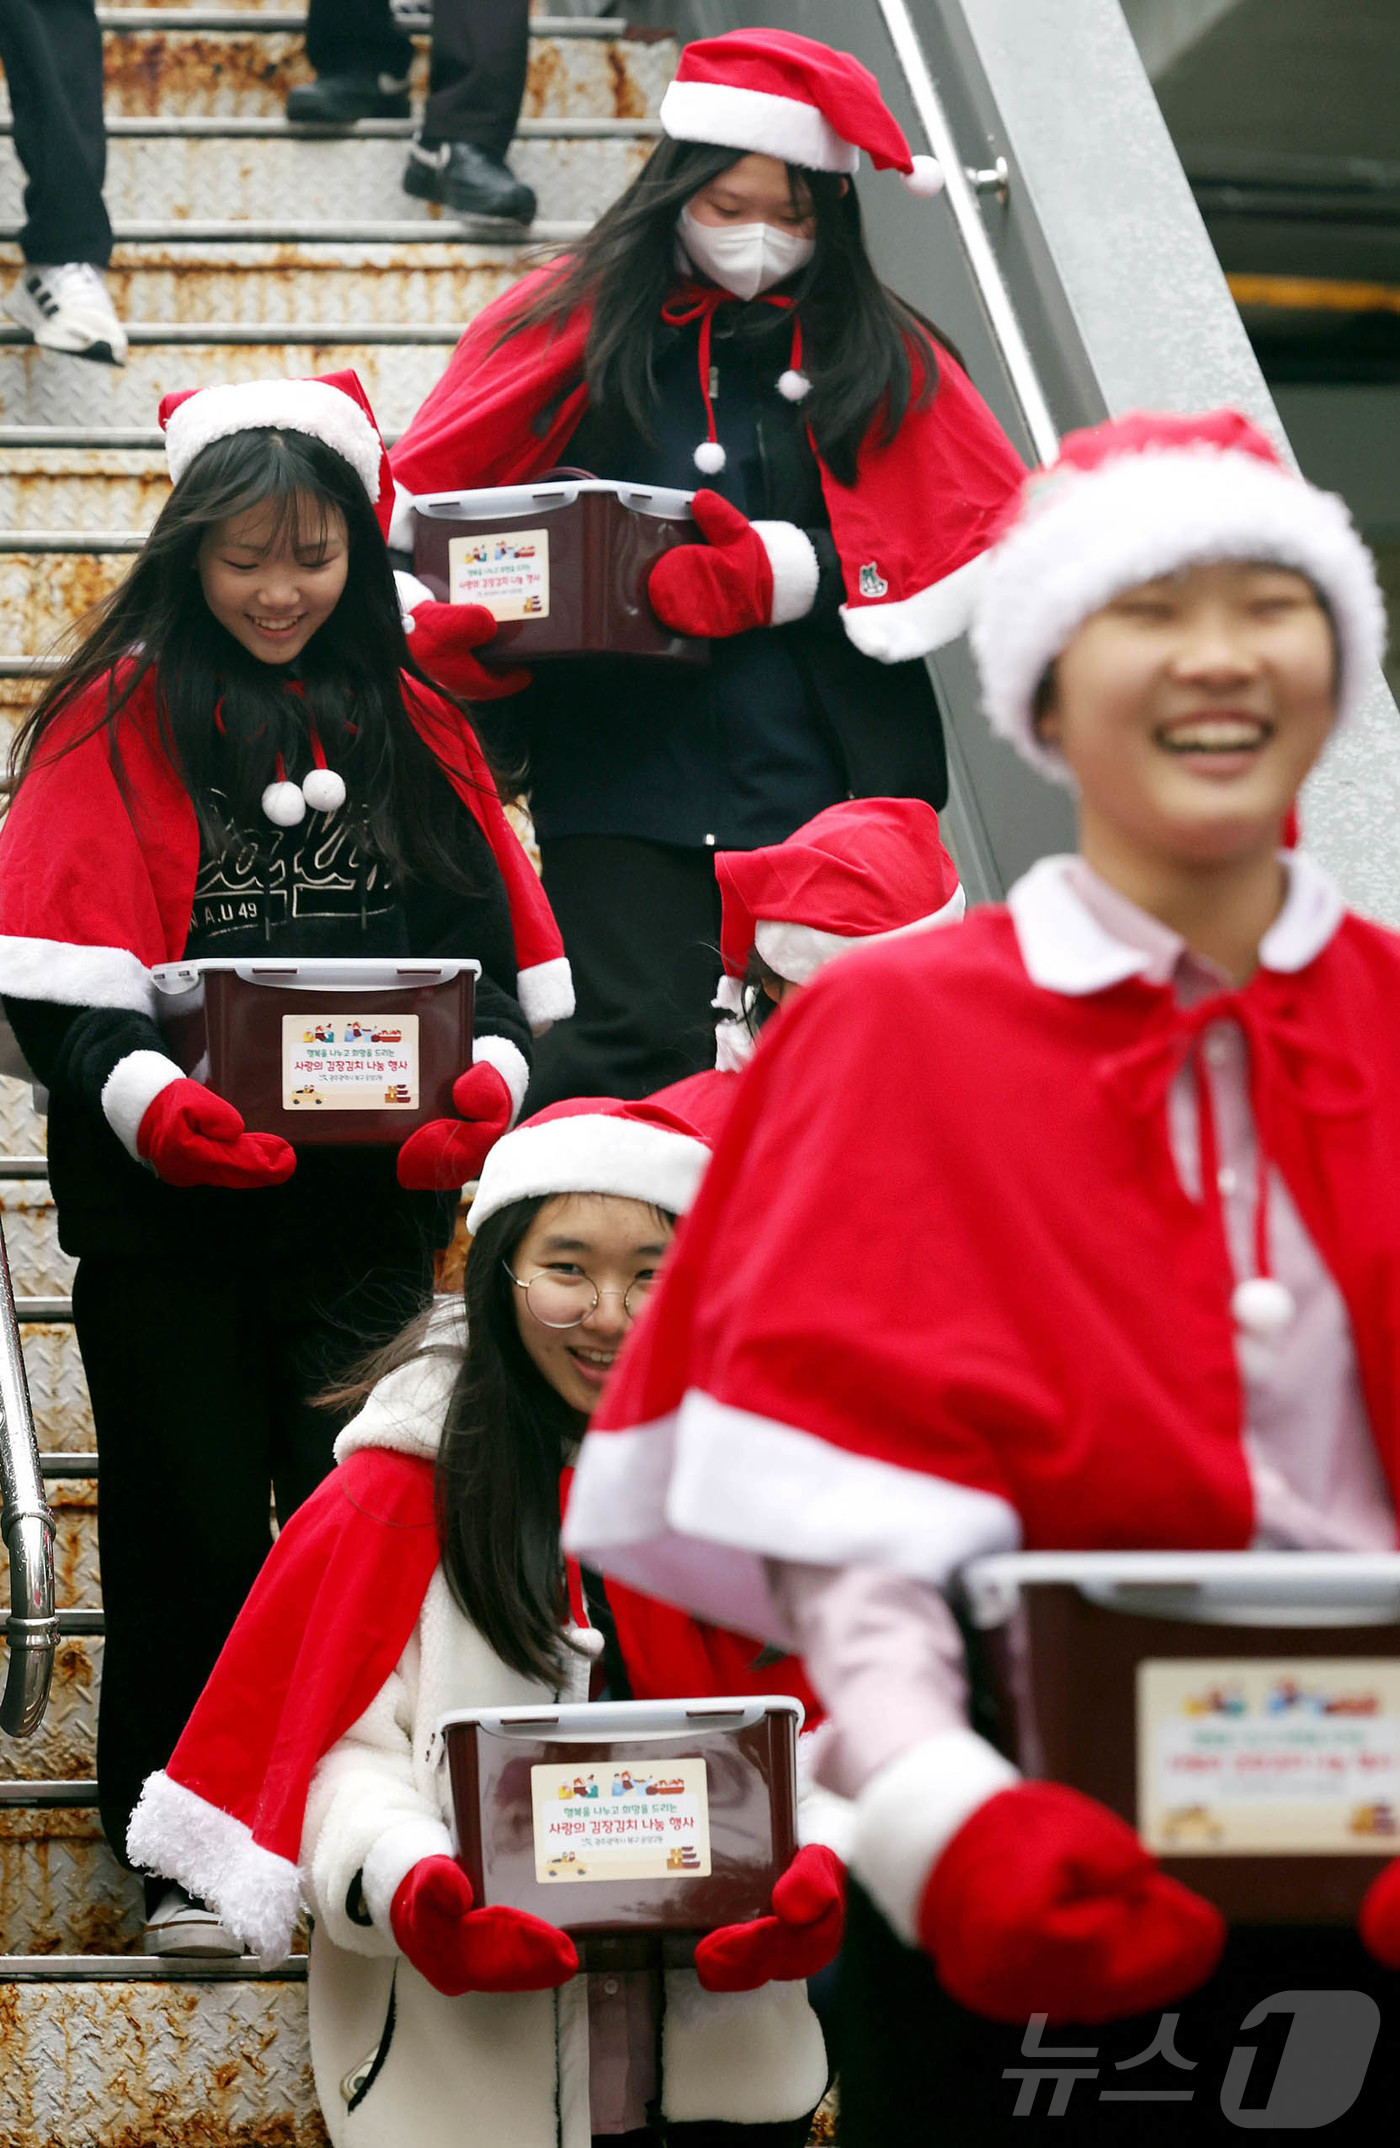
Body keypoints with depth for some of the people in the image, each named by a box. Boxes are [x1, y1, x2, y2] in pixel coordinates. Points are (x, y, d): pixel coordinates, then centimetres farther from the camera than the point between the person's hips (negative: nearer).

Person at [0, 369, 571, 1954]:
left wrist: (490, 1076, -13)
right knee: (192, 1521, 4)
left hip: (373, 1203, 2)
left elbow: (495, 942, 7)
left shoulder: (411, 725, 10)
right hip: (169, 1210, -2)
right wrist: (140, 1095, -25)